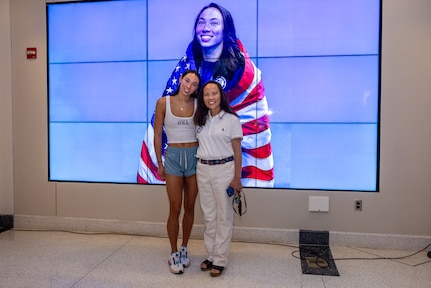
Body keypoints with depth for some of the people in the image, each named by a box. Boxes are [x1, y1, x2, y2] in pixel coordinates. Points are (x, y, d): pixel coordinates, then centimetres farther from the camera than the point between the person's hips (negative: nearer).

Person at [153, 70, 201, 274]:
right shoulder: (163, 103, -3)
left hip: (194, 156, 2)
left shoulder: (197, 105, 1)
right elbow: (157, 135, 1)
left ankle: (184, 249, 27)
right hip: (173, 156, -2)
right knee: (175, 209, 0)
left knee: (190, 207, 10)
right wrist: (159, 163, 1)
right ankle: (174, 254, 16)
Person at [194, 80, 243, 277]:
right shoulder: (200, 119, 8)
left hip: (223, 169, -4)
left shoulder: (231, 119, -5)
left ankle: (220, 259, 14)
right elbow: (199, 144, 11)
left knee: (223, 216, 4)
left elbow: (237, 151, -5)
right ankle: (211, 255, 25)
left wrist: (237, 178, -9)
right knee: (208, 215, 12)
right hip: (203, 170, 5)